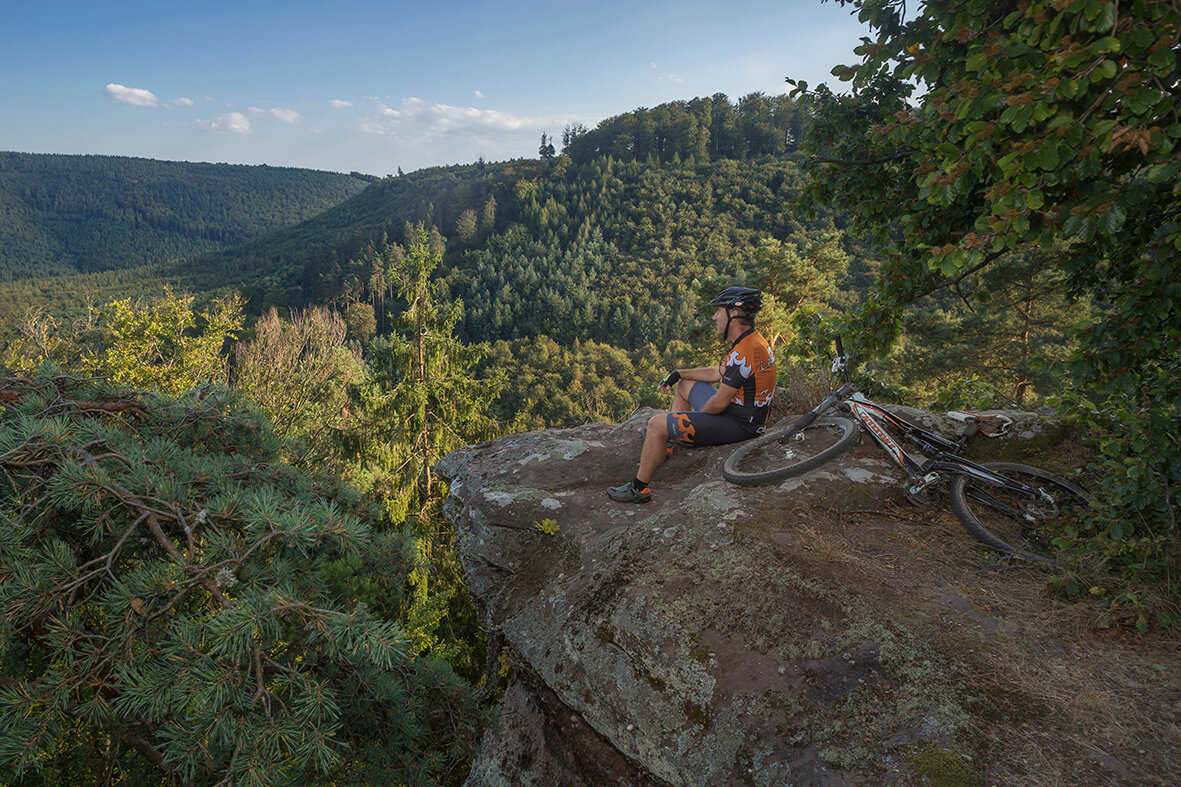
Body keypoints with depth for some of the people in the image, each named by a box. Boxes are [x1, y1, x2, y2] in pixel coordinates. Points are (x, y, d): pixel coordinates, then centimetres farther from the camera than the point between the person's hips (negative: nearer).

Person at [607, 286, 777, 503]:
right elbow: (717, 373, 18)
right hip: (739, 411, 11)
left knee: (656, 424, -13)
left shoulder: (744, 352, -27)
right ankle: (666, 446, 34)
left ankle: (639, 488, 1)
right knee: (684, 385, 26)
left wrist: (696, 417, -5)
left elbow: (719, 403, -24)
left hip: (738, 424, -11)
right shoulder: (752, 339, 7)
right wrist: (679, 374, 15)